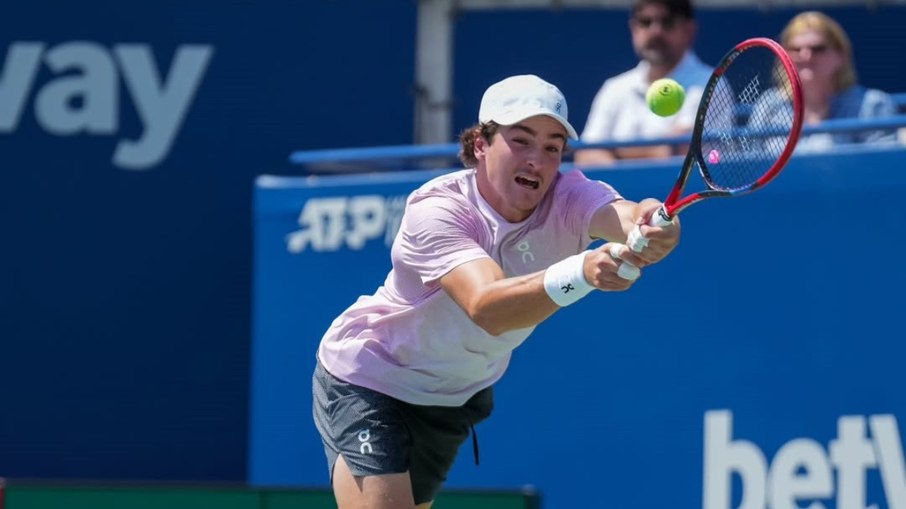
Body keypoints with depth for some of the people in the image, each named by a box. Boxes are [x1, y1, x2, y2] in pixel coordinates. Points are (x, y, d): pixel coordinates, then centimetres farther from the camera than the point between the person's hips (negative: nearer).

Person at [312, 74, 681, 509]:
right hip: (367, 381, -5)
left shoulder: (568, 199, -18)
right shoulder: (436, 209, -30)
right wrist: (582, 272, -64)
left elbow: (625, 216, -42)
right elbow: (487, 307, -47)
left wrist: (656, 230, -68)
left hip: (456, 396, 5)